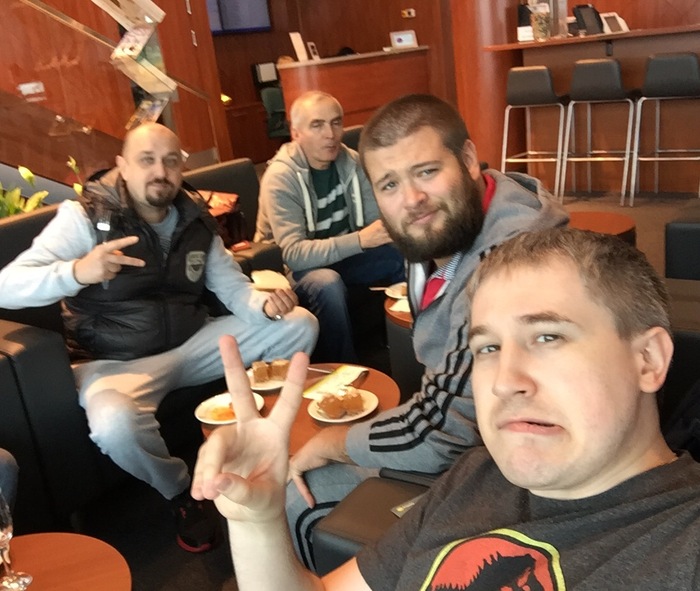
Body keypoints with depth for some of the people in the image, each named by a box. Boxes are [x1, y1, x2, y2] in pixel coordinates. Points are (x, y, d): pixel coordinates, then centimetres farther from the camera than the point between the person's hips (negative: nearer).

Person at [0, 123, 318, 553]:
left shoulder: (195, 218, 4)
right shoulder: (85, 216, -12)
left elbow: (232, 285, 3)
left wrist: (265, 304, -21)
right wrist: (77, 272, -40)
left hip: (192, 342, 5)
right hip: (117, 360, -4)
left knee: (299, 324, -6)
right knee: (115, 426, -39)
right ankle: (181, 492, -3)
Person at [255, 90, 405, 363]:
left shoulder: (352, 162, -5)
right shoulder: (280, 178, -22)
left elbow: (375, 219, -5)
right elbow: (293, 254, -31)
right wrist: (359, 240, -40)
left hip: (345, 254, 6)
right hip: (295, 268, -6)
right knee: (328, 283, -37)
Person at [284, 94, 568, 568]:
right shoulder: (438, 235, -2)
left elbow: (438, 434, -29)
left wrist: (327, 443, -12)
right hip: (468, 430, 8)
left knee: (294, 499, -2)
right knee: (289, 491, 13)